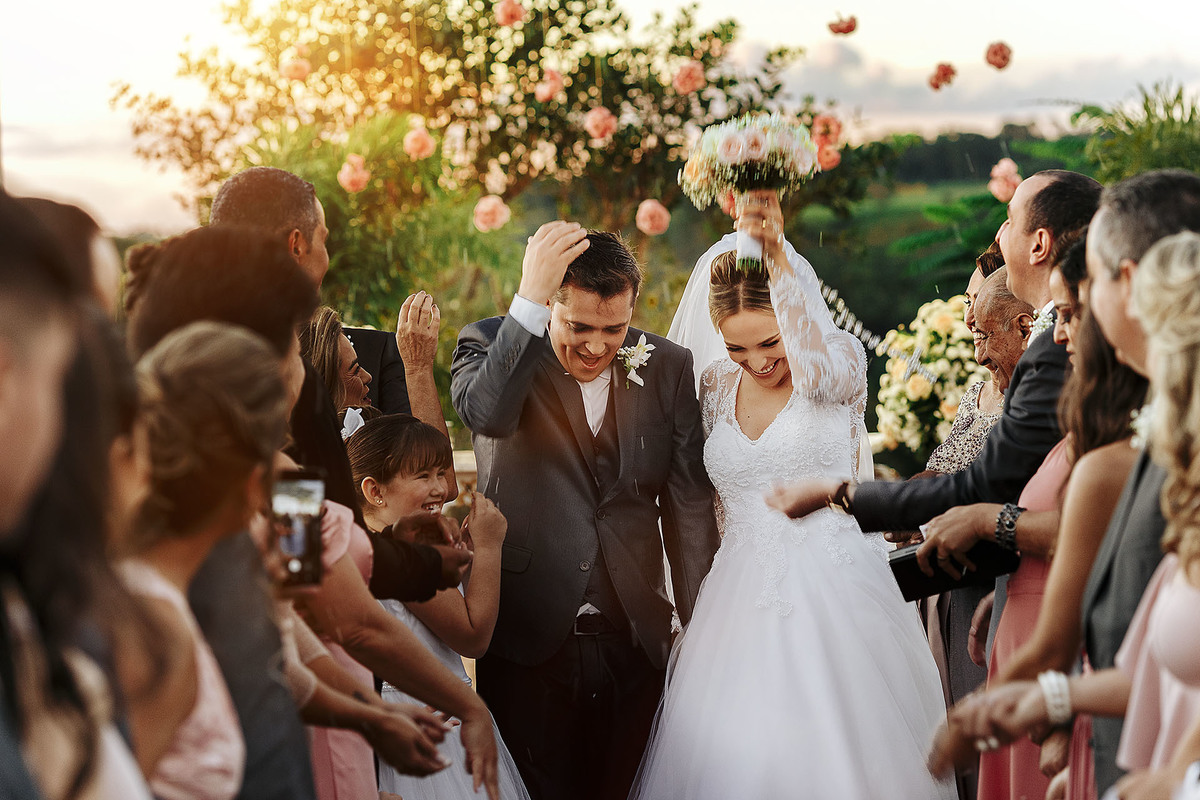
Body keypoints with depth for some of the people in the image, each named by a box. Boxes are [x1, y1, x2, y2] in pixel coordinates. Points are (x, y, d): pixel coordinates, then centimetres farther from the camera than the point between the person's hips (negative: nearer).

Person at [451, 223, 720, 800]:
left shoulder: (668, 369, 2)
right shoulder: (492, 346, -4)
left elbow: (688, 504, 5)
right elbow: (485, 412, -28)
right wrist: (528, 298, -31)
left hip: (634, 641, 2)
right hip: (528, 641, -2)